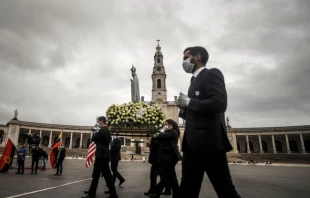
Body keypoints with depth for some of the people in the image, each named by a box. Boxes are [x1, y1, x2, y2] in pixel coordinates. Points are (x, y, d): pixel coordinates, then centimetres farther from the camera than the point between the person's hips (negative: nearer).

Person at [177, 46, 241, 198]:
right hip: (193, 144, 9)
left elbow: (219, 104, -21)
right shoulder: (195, 81, 22)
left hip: (209, 141, -9)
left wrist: (189, 102, -11)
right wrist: (183, 108, 6)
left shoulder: (212, 74, -3)